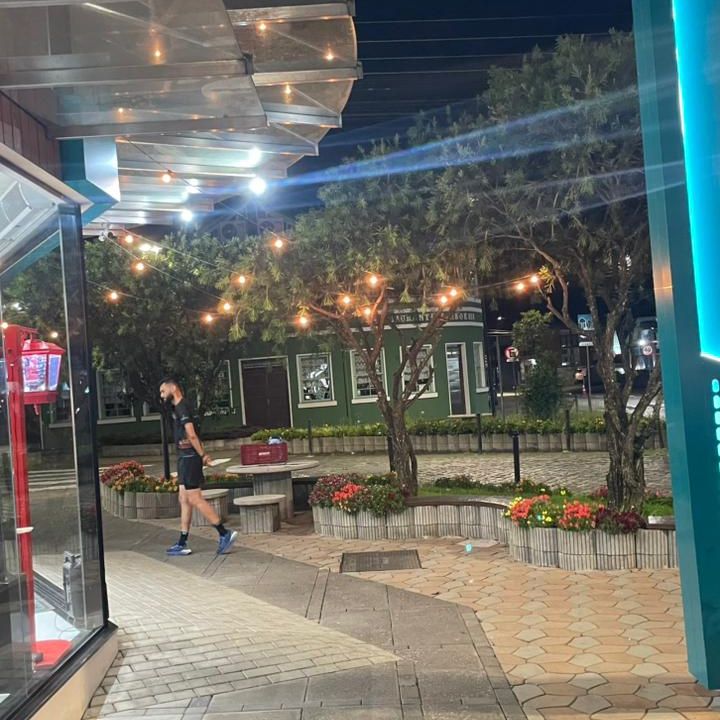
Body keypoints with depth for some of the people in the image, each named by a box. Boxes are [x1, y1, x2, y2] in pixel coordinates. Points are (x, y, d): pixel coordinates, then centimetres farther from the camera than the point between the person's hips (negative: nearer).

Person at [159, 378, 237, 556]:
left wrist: (202, 455, -14)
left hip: (189, 458, -10)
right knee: (184, 500, 10)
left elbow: (191, 435, -20)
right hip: (185, 458, 10)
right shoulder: (178, 408, 18)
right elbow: (191, 436, 17)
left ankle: (224, 534, -4)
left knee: (195, 500, -8)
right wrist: (202, 454, 10)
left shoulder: (182, 408, -13)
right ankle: (182, 544, 14)